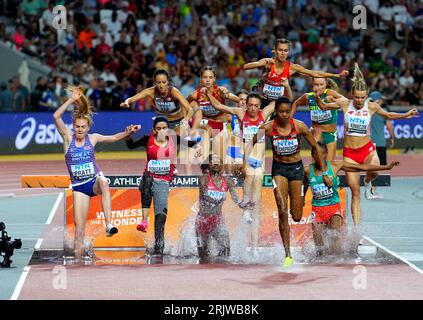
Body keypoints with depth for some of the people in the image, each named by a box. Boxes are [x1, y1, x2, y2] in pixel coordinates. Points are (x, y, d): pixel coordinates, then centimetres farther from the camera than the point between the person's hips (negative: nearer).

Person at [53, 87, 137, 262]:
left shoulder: (92, 138, 3)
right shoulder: (68, 137, -1)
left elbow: (115, 137, 11)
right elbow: (56, 117, -14)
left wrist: (127, 132, -8)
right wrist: (72, 100, -17)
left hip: (95, 181, -1)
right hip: (79, 187, 1)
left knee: (103, 182, -39)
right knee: (79, 228, -3)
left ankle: (109, 224, -46)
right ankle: (78, 261, 7)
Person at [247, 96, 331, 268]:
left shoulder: (299, 126, -12)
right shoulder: (268, 128, -12)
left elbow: (315, 148, -2)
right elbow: (251, 143, 2)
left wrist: (325, 173, 0)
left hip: (296, 168, 1)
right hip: (279, 168, -1)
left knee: (297, 217, 2)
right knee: (282, 212, -16)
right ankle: (288, 255, -14)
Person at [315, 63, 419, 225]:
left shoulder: (371, 106, -4)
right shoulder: (345, 104, -5)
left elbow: (388, 116, 13)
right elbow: (323, 106, 8)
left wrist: (406, 115, 0)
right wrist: (317, 98, -12)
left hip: (367, 149, 0)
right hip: (349, 152, 0)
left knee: (374, 171, -35)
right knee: (355, 193, -2)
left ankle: (368, 182, 3)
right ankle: (357, 226, 2)